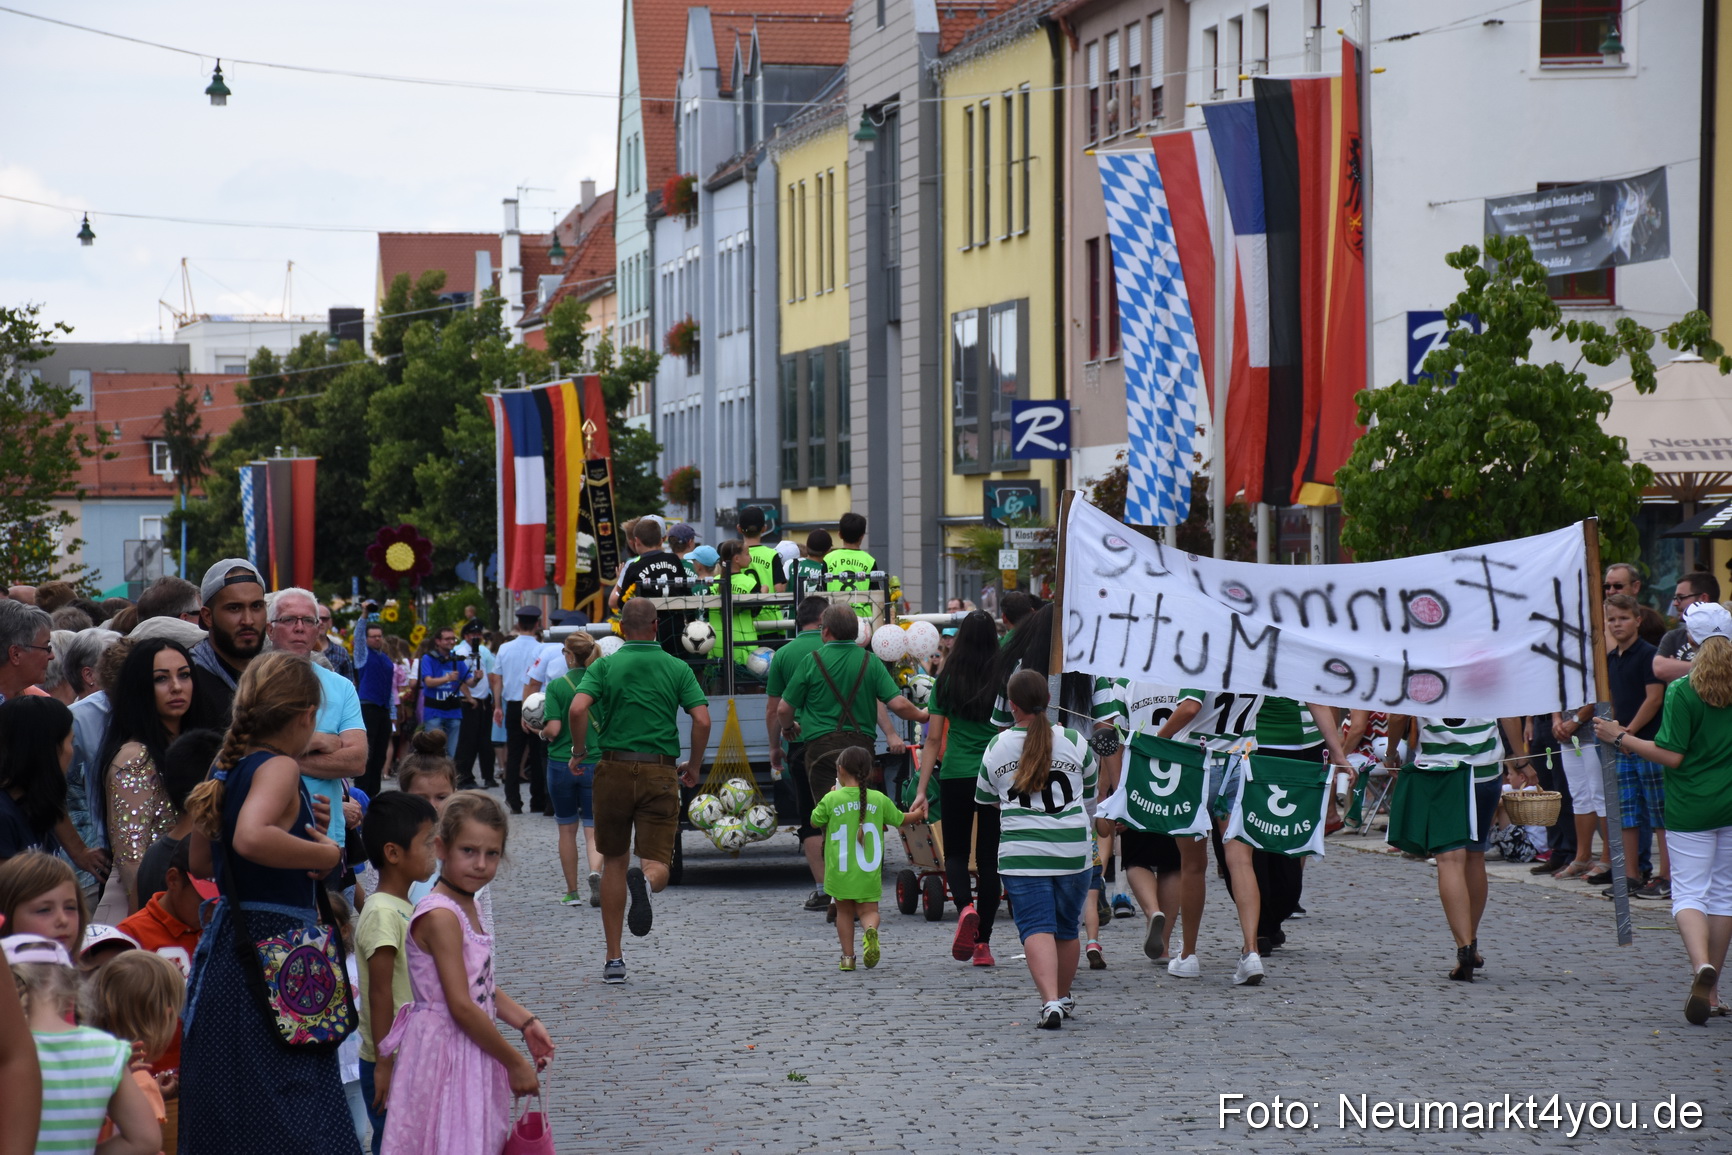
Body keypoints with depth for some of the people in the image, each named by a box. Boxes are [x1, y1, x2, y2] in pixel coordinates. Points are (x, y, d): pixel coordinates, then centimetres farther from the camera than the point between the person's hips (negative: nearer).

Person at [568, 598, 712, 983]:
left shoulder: (605, 666, 1)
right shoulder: (677, 668, 4)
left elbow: (578, 709, -15)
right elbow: (702, 720, -6)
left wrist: (579, 751, 1)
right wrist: (695, 765, 8)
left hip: (615, 768, 1)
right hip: (660, 773, -1)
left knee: (614, 862, 15)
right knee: (657, 863, 0)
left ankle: (614, 958, 13)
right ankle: (645, 881, -40)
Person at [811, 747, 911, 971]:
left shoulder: (831, 800, -8)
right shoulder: (879, 799, -1)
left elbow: (815, 821, 10)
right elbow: (899, 819, 15)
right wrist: (917, 814, 37)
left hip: (840, 872, -1)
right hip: (869, 872, 1)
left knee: (844, 912, 15)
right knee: (868, 909, 7)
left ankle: (848, 956, 14)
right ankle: (871, 930, -26)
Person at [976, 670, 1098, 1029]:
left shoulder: (996, 749, 1)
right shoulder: (1074, 742, 1)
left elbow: (986, 799, 17)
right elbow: (1092, 792, 16)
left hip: (1021, 853, -1)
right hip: (1073, 851, 1)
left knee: (1037, 928, -6)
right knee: (1066, 928, 16)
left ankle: (1050, 1001, -25)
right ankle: (1063, 997, 32)